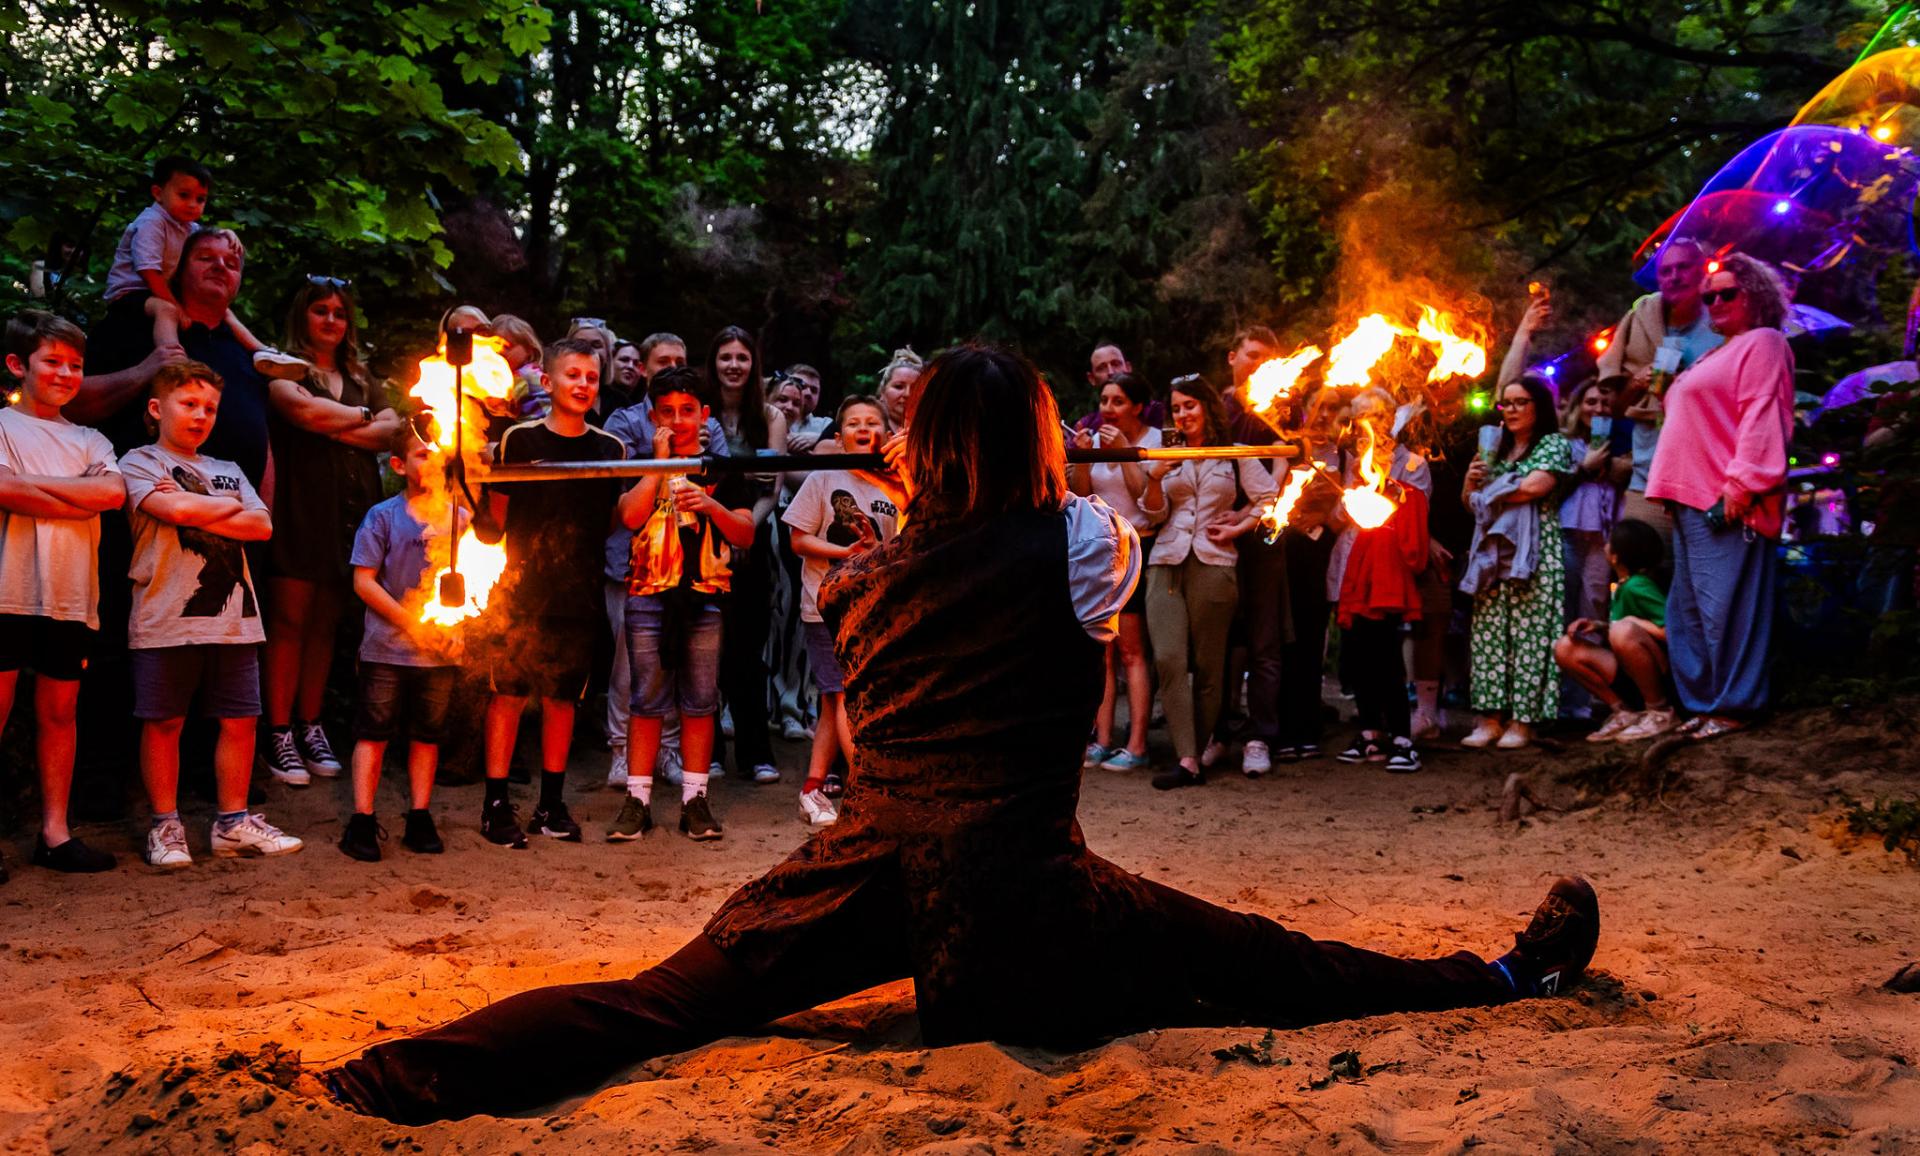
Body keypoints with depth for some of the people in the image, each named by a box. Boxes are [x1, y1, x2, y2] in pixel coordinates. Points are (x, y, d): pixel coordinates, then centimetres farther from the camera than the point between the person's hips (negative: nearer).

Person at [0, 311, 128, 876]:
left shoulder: (89, 441, 18)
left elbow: (113, 491, -2)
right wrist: (79, 501, -7)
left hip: (71, 597, 5)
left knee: (59, 712, 8)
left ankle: (55, 832, 13)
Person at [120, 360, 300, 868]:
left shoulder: (228, 472, 20)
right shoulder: (140, 463, 4)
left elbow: (262, 525, 4)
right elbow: (175, 509, -15)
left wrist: (197, 512, -6)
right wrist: (229, 507, 2)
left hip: (233, 619, 5)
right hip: (166, 618, -5)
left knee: (240, 721, 5)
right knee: (164, 723, 0)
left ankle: (232, 822, 14)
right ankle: (165, 827, 11)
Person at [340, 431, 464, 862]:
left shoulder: (459, 519, 7)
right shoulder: (383, 516, -3)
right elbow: (363, 581, -7)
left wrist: (457, 629, -4)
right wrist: (411, 623, -12)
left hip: (440, 651, 3)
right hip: (387, 648, -3)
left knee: (428, 733, 9)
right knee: (374, 731, 0)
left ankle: (419, 820, 17)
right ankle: (361, 822, 5)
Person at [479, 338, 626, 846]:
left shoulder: (612, 450, 8)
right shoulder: (520, 438, 0)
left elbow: (623, 519, 3)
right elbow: (498, 511, 4)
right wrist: (530, 551, 0)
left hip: (580, 595, 3)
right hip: (521, 591, -3)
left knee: (563, 697, 9)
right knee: (508, 693, -2)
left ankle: (552, 804, 18)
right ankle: (497, 804, 6)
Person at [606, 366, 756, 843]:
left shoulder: (723, 468, 10)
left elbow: (746, 534, 4)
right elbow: (630, 516, -9)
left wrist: (711, 506, -13)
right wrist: (660, 462, -7)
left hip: (706, 598, 1)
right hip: (648, 595, 0)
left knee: (700, 703, 3)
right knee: (646, 701, 0)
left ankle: (695, 801, 9)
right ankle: (637, 801, 6)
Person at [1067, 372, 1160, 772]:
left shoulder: (1155, 441, -5)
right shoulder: (1096, 437, 10)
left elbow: (1147, 496, -14)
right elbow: (1081, 496, 6)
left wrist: (1124, 451, -17)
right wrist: (1083, 457, -8)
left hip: (1138, 548, -5)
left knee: (1132, 651, -6)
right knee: (1101, 651, 3)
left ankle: (1136, 746, -4)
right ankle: (1102, 741, 4)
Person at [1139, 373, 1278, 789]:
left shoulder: (1237, 455, 9)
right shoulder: (1169, 456, 19)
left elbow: (1270, 499, 4)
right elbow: (1156, 514, 13)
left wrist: (1237, 528, -4)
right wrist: (1154, 478, -3)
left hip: (1212, 564, -2)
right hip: (1166, 563, 3)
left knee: (1207, 665, 0)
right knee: (1168, 659, -14)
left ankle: (1199, 751, 7)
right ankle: (1187, 760, -17)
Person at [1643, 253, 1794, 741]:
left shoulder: (1763, 343, -2)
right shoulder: (1719, 354, 27)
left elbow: (1762, 418, -15)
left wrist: (1742, 482, -23)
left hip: (1728, 499, -10)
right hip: (1694, 498, 10)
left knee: (1726, 607, -11)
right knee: (1689, 608, 10)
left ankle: (1733, 706, -8)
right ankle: (1703, 701, 14)